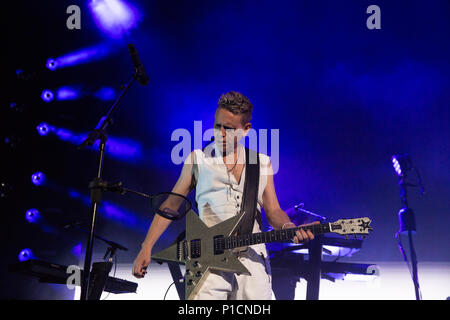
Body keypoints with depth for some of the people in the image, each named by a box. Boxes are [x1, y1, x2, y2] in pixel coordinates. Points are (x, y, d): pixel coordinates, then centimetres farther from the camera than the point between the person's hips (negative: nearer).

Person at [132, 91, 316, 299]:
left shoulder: (262, 163, 15)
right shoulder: (198, 159, 9)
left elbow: (273, 211, 14)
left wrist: (290, 228, -8)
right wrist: (146, 249, 4)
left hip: (252, 260, 2)